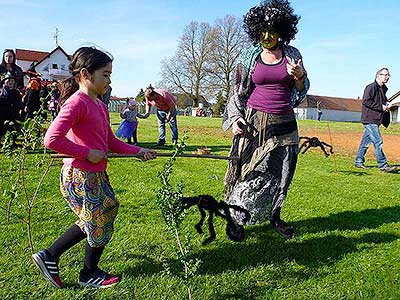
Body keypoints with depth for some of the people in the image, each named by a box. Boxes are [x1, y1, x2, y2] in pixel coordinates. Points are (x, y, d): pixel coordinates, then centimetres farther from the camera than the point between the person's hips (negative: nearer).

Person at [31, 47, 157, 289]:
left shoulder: (100, 106, 9)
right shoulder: (76, 103, -19)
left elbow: (111, 141, 13)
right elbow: (52, 139, -28)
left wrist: (138, 151, 3)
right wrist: (87, 153, -21)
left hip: (96, 175, 9)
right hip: (80, 177, -9)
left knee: (92, 222, 20)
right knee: (100, 226, 8)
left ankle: (49, 257, 33)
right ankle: (89, 275, 34)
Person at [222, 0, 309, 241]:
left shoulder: (292, 54, 7)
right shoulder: (249, 57, 3)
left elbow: (301, 90, 11)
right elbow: (238, 92, 8)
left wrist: (299, 76, -11)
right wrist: (235, 118, -6)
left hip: (284, 124, 2)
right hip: (254, 123, -2)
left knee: (281, 174, 8)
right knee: (250, 172, -2)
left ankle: (275, 216, 27)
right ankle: (236, 219, 10)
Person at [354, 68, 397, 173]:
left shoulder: (383, 89, 17)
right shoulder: (371, 87, -11)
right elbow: (365, 101, -19)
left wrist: (386, 105, 8)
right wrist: (381, 107, -17)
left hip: (376, 120, 9)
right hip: (370, 119, -9)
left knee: (365, 142, 12)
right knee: (378, 142, -10)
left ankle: (359, 162, 19)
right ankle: (383, 165, -7)